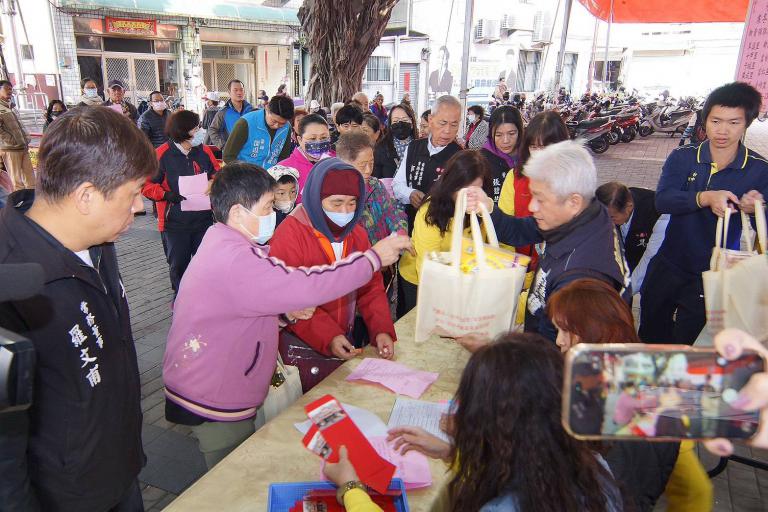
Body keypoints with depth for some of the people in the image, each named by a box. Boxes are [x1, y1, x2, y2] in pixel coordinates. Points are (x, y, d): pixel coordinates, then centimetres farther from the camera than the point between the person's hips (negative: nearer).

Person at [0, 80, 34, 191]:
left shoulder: (12, 108, 20)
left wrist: (26, 140, 10)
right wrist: (13, 141, -15)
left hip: (23, 148, 8)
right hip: (10, 150, -8)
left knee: (30, 180, 7)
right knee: (17, 182, -3)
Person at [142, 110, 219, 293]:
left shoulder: (204, 151, 1)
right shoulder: (162, 154, -13)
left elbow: (216, 173, 16)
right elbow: (147, 184, -8)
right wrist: (166, 195, -23)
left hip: (203, 218, 3)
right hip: (175, 222, -3)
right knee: (178, 264, 11)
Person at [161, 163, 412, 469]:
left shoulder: (222, 243, 7)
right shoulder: (235, 260, -28)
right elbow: (305, 286, -34)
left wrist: (285, 313, -5)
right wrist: (374, 257, -24)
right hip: (215, 406, -9)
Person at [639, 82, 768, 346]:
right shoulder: (682, 157, -6)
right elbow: (662, 200, -22)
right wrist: (705, 198, -38)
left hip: (712, 275, -2)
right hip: (668, 266, 2)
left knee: (681, 344, 10)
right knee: (650, 333, 20)